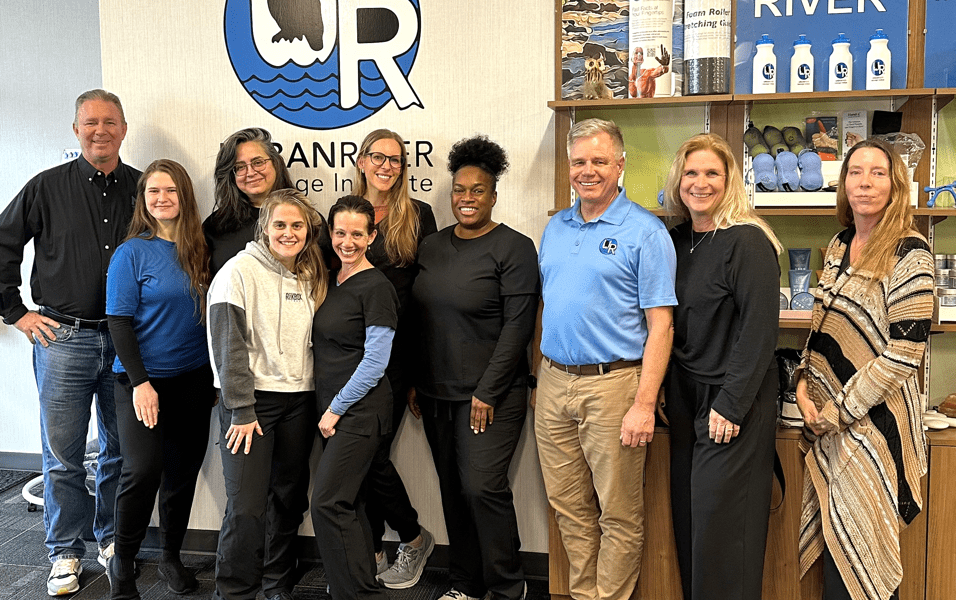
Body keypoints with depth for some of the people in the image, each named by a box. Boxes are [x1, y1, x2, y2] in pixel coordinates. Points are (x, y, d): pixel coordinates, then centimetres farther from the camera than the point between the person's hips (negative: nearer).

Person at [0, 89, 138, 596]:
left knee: (121, 451, 12)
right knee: (63, 456, 5)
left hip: (127, 340, 2)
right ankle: (66, 553, 20)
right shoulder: (47, 187, 0)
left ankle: (113, 539, 29)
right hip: (63, 340, -1)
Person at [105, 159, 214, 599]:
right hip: (143, 380, -4)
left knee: (183, 472, 10)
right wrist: (140, 382, -15)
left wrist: (216, 378, 8)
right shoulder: (131, 252, -5)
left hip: (194, 380, 4)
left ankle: (171, 556, 28)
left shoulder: (200, 252, 5)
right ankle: (122, 562, 9)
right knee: (144, 469, -13)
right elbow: (119, 321, -8)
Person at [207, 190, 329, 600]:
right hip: (252, 400, -5)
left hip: (299, 401, 6)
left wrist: (322, 403, 9)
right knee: (247, 506, -7)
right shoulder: (240, 271, -8)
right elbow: (228, 345, -11)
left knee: (289, 499, 12)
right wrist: (241, 410, -14)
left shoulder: (311, 277, 10)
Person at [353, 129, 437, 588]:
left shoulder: (418, 215, 3)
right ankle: (371, 554, 21)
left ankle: (414, 538, 17)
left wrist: (422, 358, -3)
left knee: (372, 452, -6)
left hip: (395, 350, -3)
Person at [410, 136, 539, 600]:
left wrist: (486, 393, -15)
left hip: (490, 394, -6)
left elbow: (517, 326, -12)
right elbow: (419, 320, 15)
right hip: (436, 392, 6)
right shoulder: (431, 247, 11)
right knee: (453, 490, 11)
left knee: (482, 486, -9)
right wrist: (413, 382, 10)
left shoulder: (514, 248, -7)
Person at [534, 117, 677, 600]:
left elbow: (660, 325, -10)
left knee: (618, 513, 4)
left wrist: (644, 404, -16)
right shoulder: (555, 228, 12)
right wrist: (544, 376, 13)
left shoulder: (644, 232, -7)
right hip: (553, 382, 6)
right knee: (568, 506, 15)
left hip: (613, 385, -6)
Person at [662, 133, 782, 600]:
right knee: (688, 511, 12)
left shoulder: (747, 242, -13)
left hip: (734, 398, -7)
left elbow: (759, 332, -16)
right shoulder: (676, 239, 8)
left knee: (720, 516, -1)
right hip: (685, 394, 7)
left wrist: (729, 405, -18)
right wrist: (666, 388, 7)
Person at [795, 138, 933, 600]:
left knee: (858, 563, 4)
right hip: (827, 421, 7)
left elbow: (904, 354, -18)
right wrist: (805, 383, 0)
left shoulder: (909, 254, -14)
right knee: (832, 548, 15)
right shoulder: (839, 246, 8)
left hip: (874, 421, -6)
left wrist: (839, 413, -15)